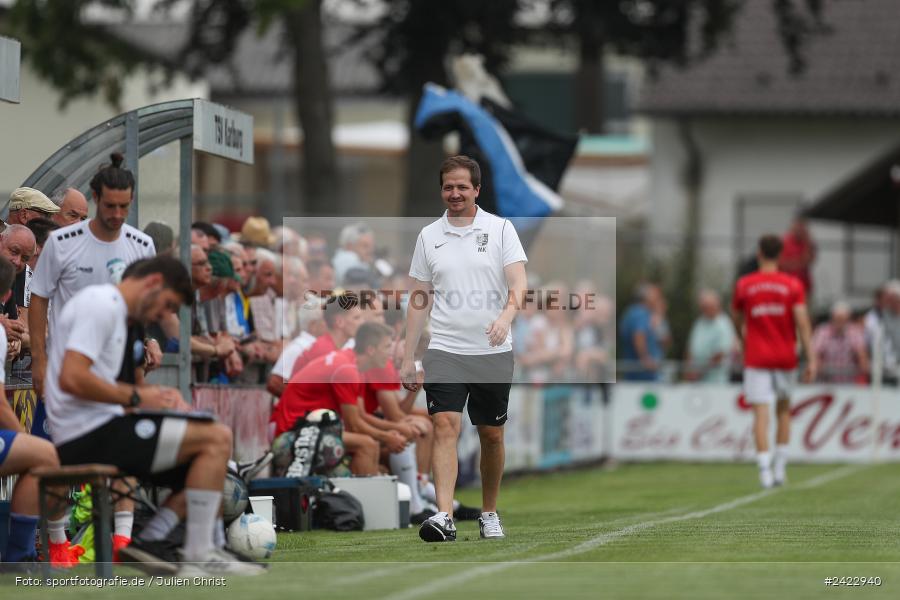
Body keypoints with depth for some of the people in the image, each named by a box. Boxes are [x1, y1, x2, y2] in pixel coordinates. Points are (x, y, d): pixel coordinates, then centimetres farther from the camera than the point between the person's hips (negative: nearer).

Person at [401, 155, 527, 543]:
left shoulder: (501, 229, 2)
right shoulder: (428, 236, 8)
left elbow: (518, 282, -8)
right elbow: (419, 301, 11)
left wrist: (506, 316, -29)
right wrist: (408, 359, 7)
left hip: (493, 352, 0)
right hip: (444, 351, 0)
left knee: (492, 435, 8)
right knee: (445, 427, -15)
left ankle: (489, 512, 25)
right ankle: (444, 518, -24)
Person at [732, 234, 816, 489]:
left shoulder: (744, 285, -1)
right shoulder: (793, 285, -2)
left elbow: (738, 322, 12)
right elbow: (803, 323, -10)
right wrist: (811, 359, -9)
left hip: (756, 359, -1)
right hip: (785, 358, 1)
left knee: (761, 413, -5)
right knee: (784, 410, 17)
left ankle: (765, 469, -17)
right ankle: (780, 468, 15)